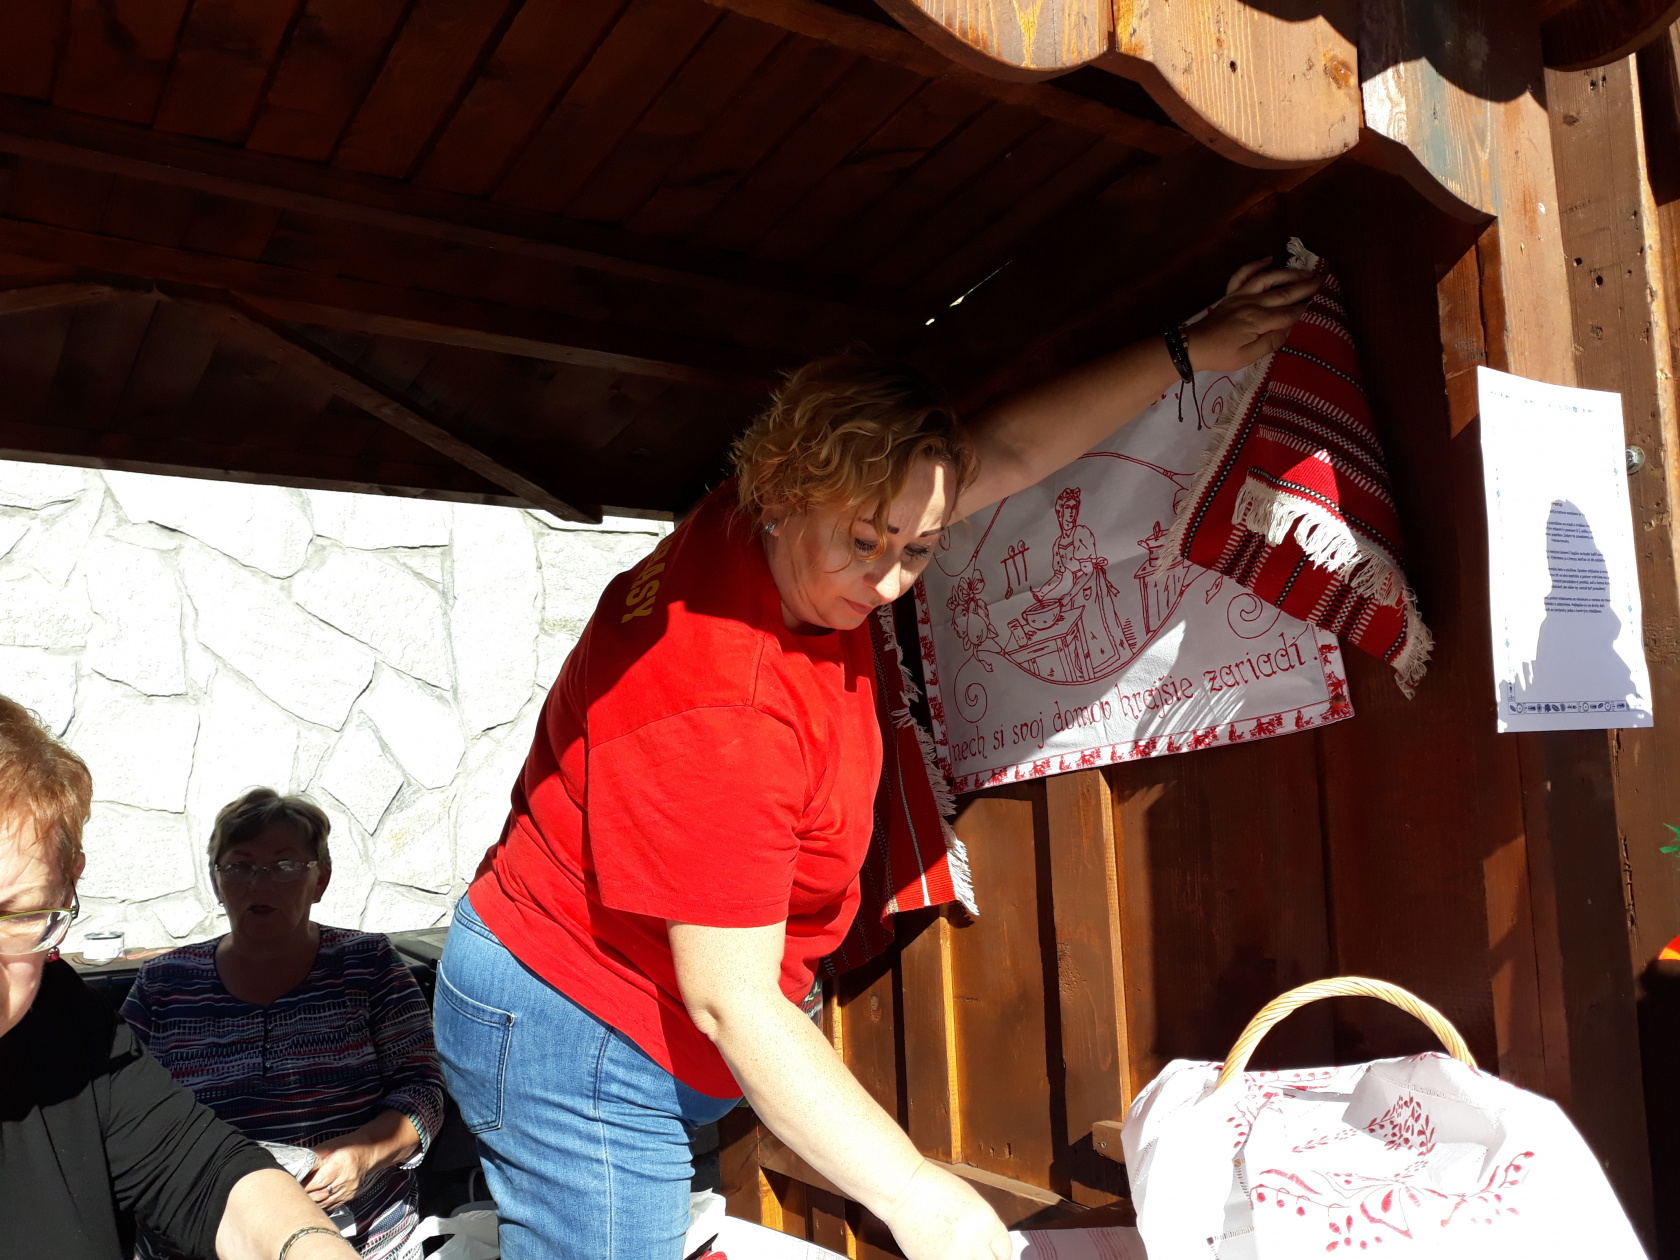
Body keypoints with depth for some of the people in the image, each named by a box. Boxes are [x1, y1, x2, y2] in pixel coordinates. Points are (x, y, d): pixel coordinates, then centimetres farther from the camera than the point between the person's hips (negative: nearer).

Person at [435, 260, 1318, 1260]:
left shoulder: (790, 538, -9)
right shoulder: (719, 708, -33)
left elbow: (1008, 451, 1)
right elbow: (731, 1005, -27)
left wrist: (1194, 351, 5)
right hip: (584, 1051, -8)